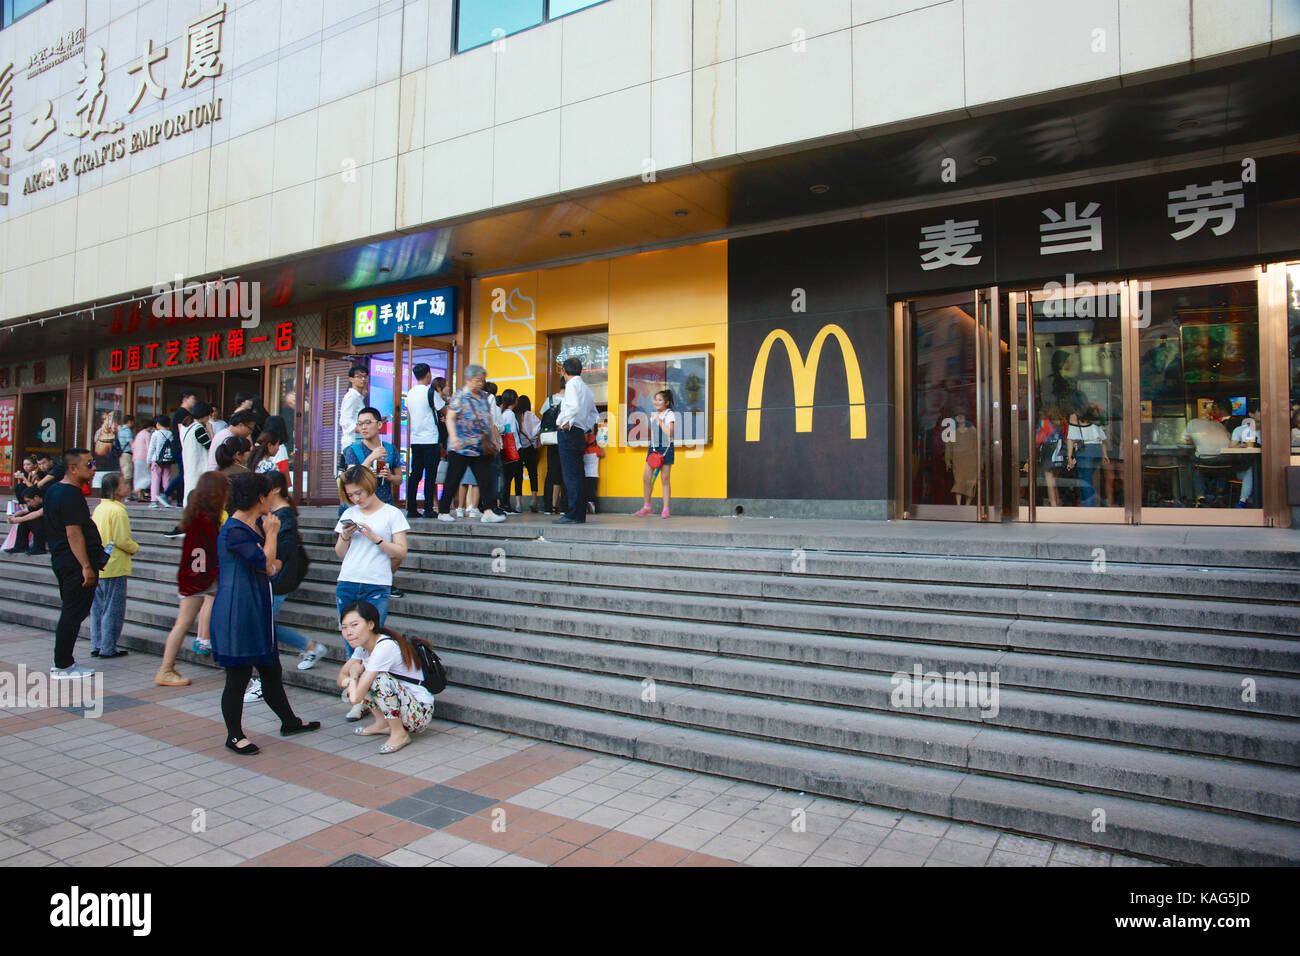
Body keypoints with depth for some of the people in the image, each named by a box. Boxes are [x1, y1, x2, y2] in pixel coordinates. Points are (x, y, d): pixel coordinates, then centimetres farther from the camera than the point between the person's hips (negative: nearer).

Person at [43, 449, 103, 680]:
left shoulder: (53, 490, 15)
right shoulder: (71, 495, -18)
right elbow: (74, 534, -22)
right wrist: (86, 566, -22)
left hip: (61, 560, 11)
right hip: (75, 564, -11)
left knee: (70, 613, 17)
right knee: (73, 615, -3)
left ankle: (63, 661, 23)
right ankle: (62, 666, 4)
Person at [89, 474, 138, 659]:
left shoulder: (98, 509, 10)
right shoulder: (117, 510, -17)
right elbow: (122, 540, -20)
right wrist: (135, 548, -2)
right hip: (115, 568, -9)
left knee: (97, 608, 14)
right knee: (113, 609, -1)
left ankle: (96, 647, 21)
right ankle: (108, 649, 4)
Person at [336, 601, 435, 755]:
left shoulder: (385, 647, -26)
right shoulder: (363, 644, 3)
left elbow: (356, 698, -26)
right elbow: (342, 677, 10)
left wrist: (354, 674, -7)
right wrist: (349, 681, -13)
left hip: (420, 712, -9)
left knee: (379, 679, -30)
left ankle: (399, 734, -13)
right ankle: (382, 723, 14)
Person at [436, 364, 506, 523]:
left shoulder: (484, 397, 15)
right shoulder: (459, 397, -3)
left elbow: (489, 420, 22)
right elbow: (450, 418, -8)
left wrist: (494, 439, 19)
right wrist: (453, 437, -21)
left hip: (481, 449, 6)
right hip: (461, 448, -6)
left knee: (486, 479, -3)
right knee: (453, 480, 2)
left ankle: (488, 512, -6)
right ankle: (443, 512, 12)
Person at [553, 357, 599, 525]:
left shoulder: (572, 384, -7)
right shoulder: (586, 388, 19)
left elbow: (574, 407, -25)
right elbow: (594, 414, 24)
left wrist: (566, 423, -15)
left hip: (569, 433, -9)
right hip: (580, 435, 9)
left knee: (571, 476, -9)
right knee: (576, 476, 12)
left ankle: (573, 515, -10)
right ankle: (580, 515, 14)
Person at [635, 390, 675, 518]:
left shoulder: (670, 414, -5)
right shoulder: (653, 415, 14)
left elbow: (669, 432, -18)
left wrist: (659, 420, -15)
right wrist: (652, 448, 18)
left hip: (666, 448, -6)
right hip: (653, 448, 6)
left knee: (665, 479, -2)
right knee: (646, 477, 1)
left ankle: (666, 509, 4)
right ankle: (647, 506, 14)